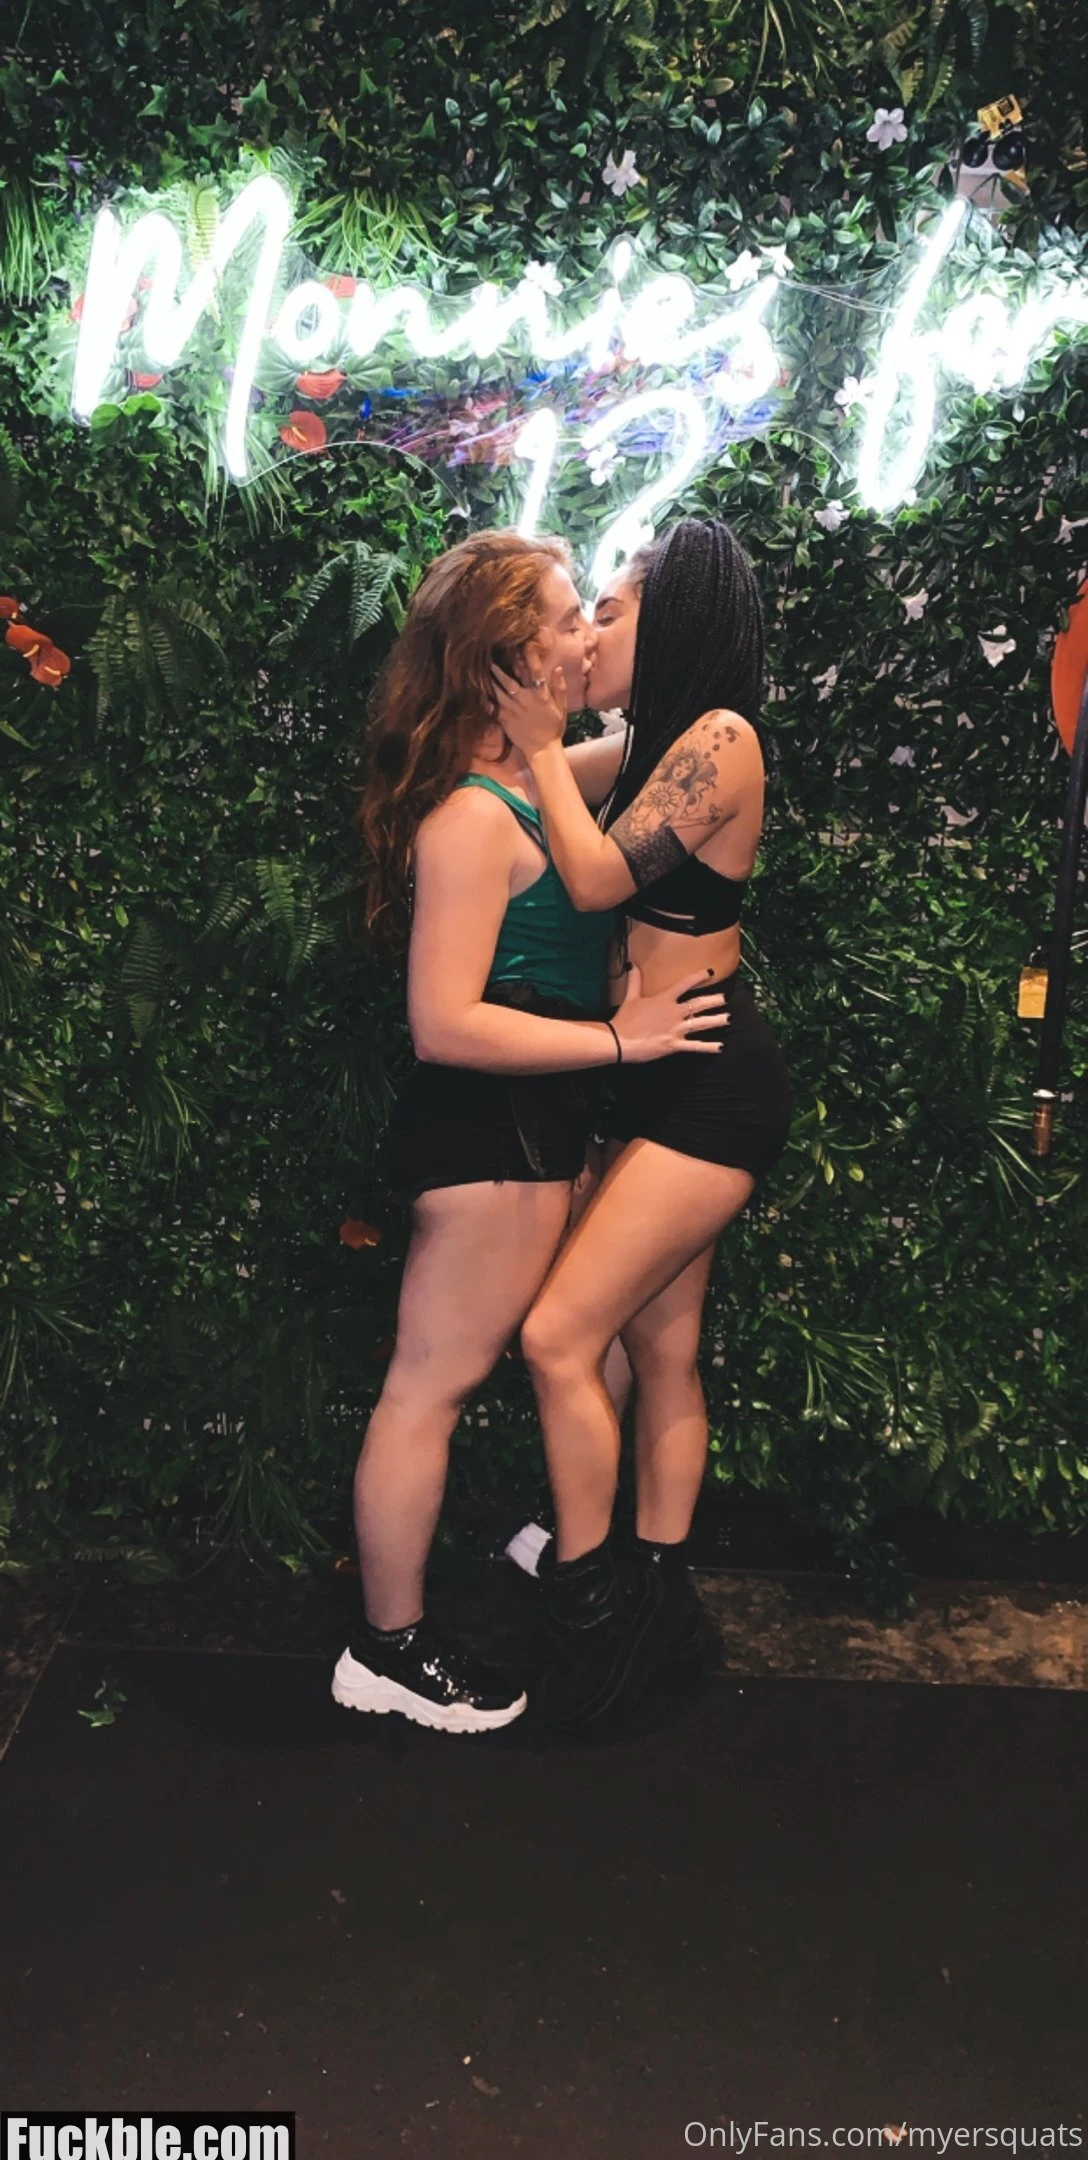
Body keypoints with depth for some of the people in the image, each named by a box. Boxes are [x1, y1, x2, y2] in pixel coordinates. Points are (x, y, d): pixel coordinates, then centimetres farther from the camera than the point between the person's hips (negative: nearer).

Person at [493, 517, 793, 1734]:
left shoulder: (719, 735, -13)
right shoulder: (664, 745, 15)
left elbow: (598, 878, -18)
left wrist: (541, 747, -8)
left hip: (711, 1086, -10)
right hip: (667, 1082, 10)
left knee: (557, 1338, -10)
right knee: (660, 1347, 13)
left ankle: (591, 1600, 5)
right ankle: (656, 1597, 24)